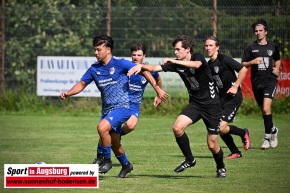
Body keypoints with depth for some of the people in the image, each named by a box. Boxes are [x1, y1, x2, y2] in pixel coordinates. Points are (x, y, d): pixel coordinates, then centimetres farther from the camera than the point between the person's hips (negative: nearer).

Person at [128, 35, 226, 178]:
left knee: (212, 145, -2)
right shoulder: (176, 64, 0)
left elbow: (196, 64, -38)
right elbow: (155, 68, -7)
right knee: (177, 127, -22)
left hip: (211, 104, -5)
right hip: (195, 103, 5)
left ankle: (221, 168, 29)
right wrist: (142, 66, -25)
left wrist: (174, 61, -36)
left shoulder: (198, 57, -14)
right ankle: (189, 160, -2)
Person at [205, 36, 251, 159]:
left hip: (233, 97, -8)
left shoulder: (224, 60, -14)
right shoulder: (209, 64, 9)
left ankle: (243, 134, 12)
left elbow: (243, 69, -18)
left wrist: (235, 87, -18)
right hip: (221, 97, 8)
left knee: (222, 128, -17)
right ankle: (235, 152, 19)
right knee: (218, 128, 2)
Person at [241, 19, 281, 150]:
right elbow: (243, 65, 3)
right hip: (257, 81, 2)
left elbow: (277, 59, 25)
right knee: (263, 110, 10)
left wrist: (277, 68, 6)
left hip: (270, 80, -2)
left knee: (266, 108, -19)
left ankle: (267, 137, -12)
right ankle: (273, 130, 34)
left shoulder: (273, 46, 8)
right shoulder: (250, 48, 4)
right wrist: (252, 62, -16)